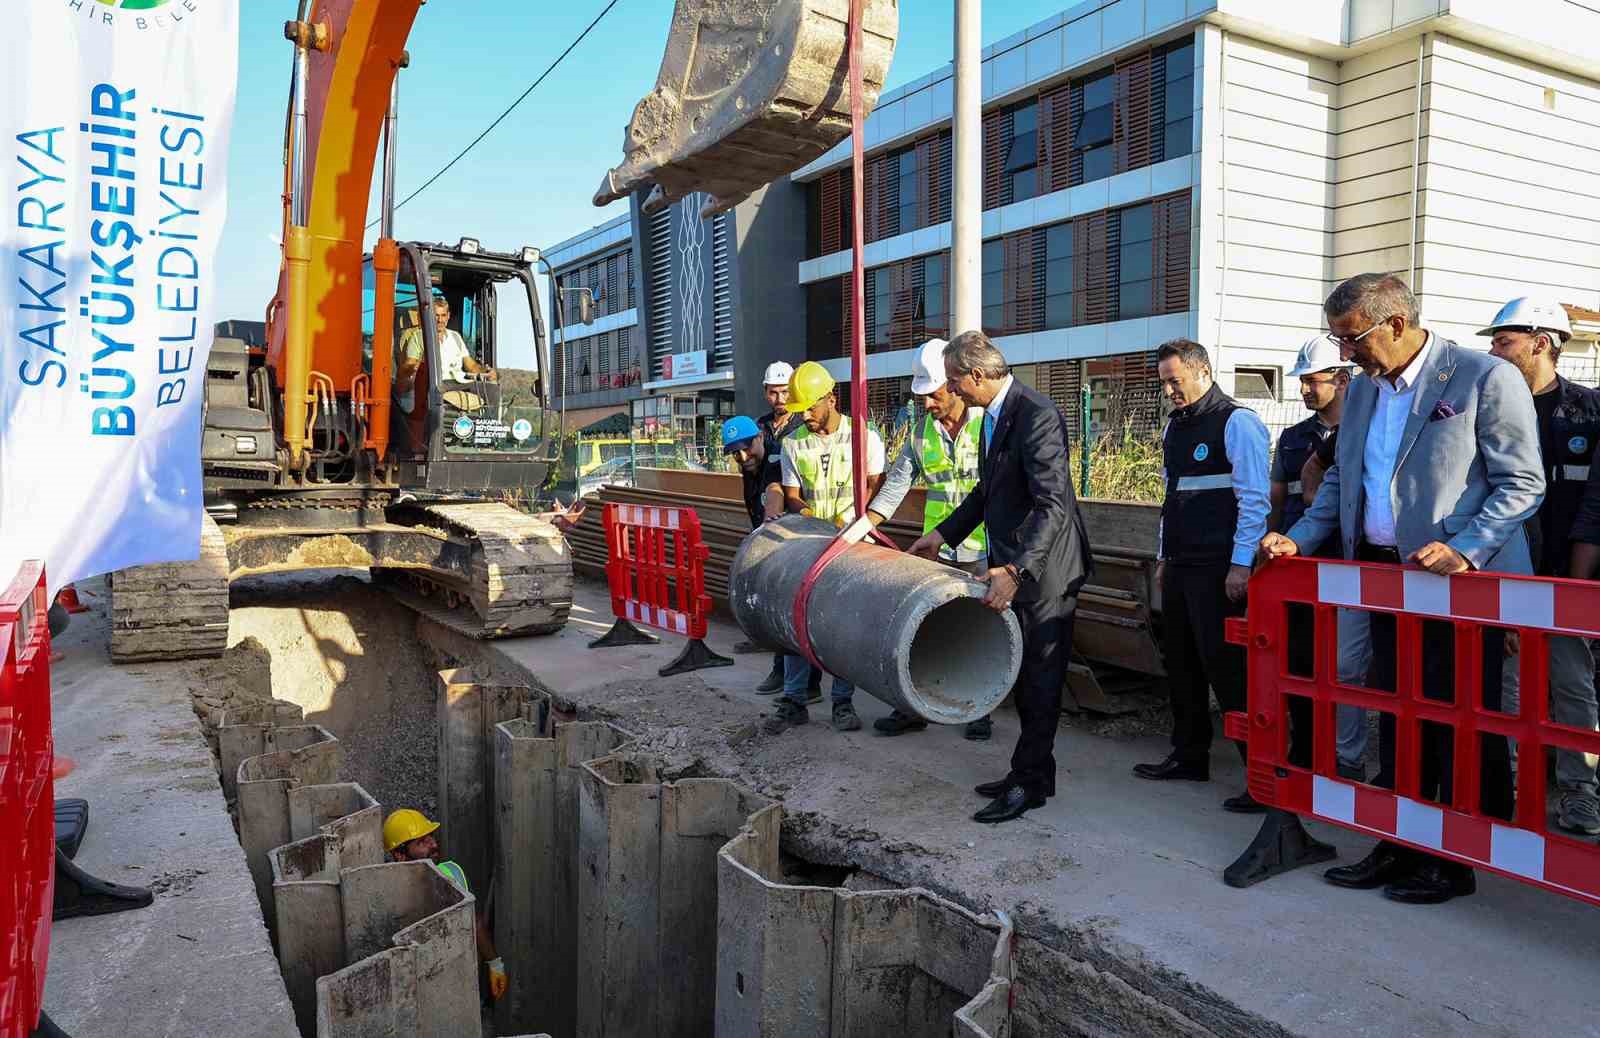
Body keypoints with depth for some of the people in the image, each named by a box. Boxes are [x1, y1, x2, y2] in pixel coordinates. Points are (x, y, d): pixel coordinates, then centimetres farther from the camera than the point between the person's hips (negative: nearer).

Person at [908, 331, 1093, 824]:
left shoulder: (1036, 415, -22)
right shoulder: (995, 413, 8)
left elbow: (1053, 505, -29)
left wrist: (1016, 571, -35)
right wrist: (942, 534, 16)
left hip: (1043, 567, -10)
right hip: (1013, 565, 10)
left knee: (1039, 677, 2)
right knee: (1025, 675, 17)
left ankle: (1028, 783, 13)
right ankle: (1033, 773, 30)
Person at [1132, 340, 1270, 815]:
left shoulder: (1237, 423, -10)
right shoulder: (1174, 426, 15)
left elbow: (1255, 499, -14)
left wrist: (1242, 565, -18)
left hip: (1218, 570, -8)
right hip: (1180, 564, 9)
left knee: (1226, 668, -7)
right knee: (1181, 664, 15)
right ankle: (1189, 756, 28)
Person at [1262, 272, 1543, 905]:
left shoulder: (1486, 378, -9)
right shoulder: (1363, 390, 12)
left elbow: (1523, 483, -11)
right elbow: (1341, 480, 19)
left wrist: (1464, 550, -23)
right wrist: (1298, 538, 6)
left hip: (1462, 581, -7)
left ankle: (1458, 862, 18)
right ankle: (1399, 847, 26)